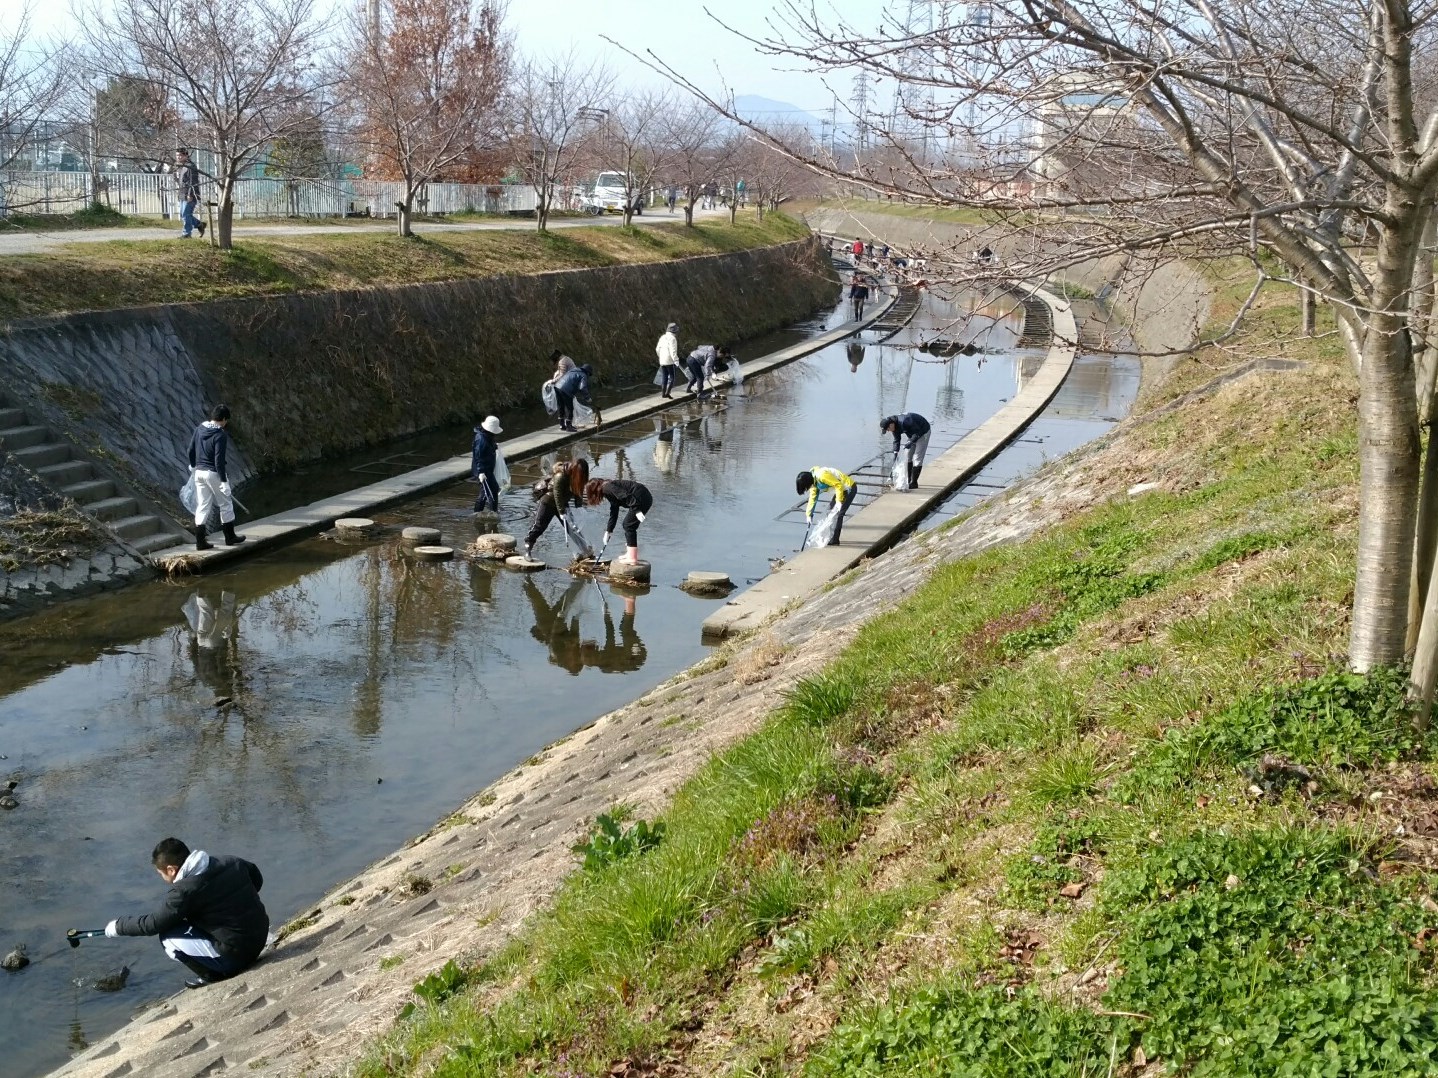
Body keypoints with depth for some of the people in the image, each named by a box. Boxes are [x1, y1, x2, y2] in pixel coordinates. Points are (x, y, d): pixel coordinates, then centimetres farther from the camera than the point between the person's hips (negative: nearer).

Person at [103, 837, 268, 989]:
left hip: (236, 954, -8)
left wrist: (118, 925, 8)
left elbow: (153, 924, -8)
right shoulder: (228, 862, 1)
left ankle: (212, 975, 4)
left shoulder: (184, 890, -18)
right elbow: (257, 878, 16)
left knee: (168, 937, 0)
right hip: (260, 939, 8)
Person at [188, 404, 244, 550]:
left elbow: (191, 450, 11)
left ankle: (200, 541, 8)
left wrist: (194, 465, 27)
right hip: (214, 473, -7)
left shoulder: (199, 429, 4)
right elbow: (219, 459, -19)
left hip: (199, 472, 7)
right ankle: (230, 537, 21)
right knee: (226, 505, 11)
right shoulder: (220, 435, -17)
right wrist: (223, 479, -15)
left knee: (202, 506, 9)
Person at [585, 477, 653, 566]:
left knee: (629, 525, -5)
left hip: (641, 498, -10)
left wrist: (637, 511, -25)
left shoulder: (607, 488, -9)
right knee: (627, 525, 17)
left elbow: (626, 496, -22)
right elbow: (613, 513, 28)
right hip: (645, 498, 10)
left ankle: (632, 558, -4)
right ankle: (631, 554, 24)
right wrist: (608, 531, 32)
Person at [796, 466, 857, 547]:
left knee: (838, 514, -12)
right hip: (842, 489, 10)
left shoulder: (822, 475, -29)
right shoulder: (814, 482, 2)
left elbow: (838, 485, -28)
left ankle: (834, 540, -8)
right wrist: (808, 514, 8)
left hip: (849, 488, -10)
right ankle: (830, 537, 20)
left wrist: (839, 501, -24)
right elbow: (813, 498, 10)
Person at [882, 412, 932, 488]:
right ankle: (908, 480, 15)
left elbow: (917, 431, -30)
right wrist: (895, 452, -7)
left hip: (923, 432, -9)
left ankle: (913, 483, -8)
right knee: (907, 456, 7)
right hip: (913, 434, 9)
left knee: (917, 458, -11)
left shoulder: (904, 421, -36)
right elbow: (896, 440, 3)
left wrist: (911, 442, -39)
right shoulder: (894, 427, -9)